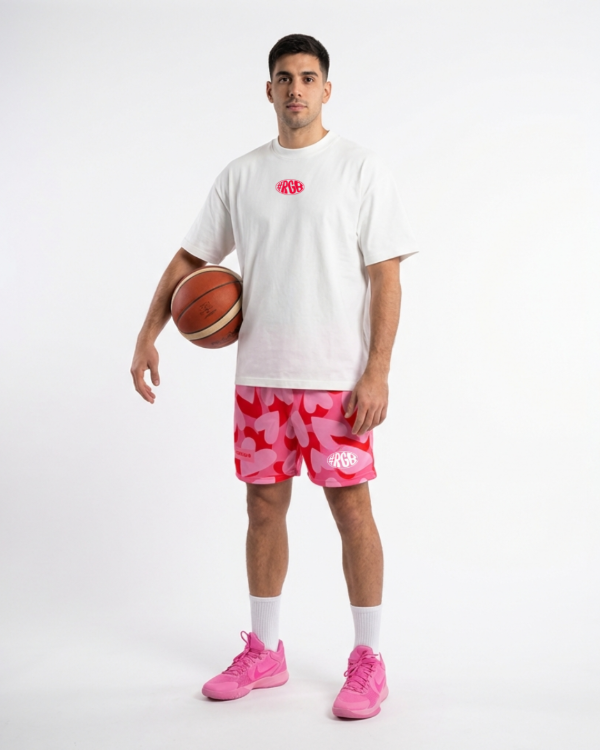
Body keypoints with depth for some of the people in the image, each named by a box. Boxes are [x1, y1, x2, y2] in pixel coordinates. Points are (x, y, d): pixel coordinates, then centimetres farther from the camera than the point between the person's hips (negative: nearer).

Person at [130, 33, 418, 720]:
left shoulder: (360, 169, 0)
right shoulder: (240, 175, 11)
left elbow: (386, 277, -5)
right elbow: (190, 257, 15)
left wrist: (377, 373, -13)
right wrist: (148, 334, 3)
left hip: (336, 377, -4)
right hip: (258, 375, 4)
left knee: (351, 510, 0)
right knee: (264, 508, 10)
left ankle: (367, 661, 15)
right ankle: (263, 652, 25)